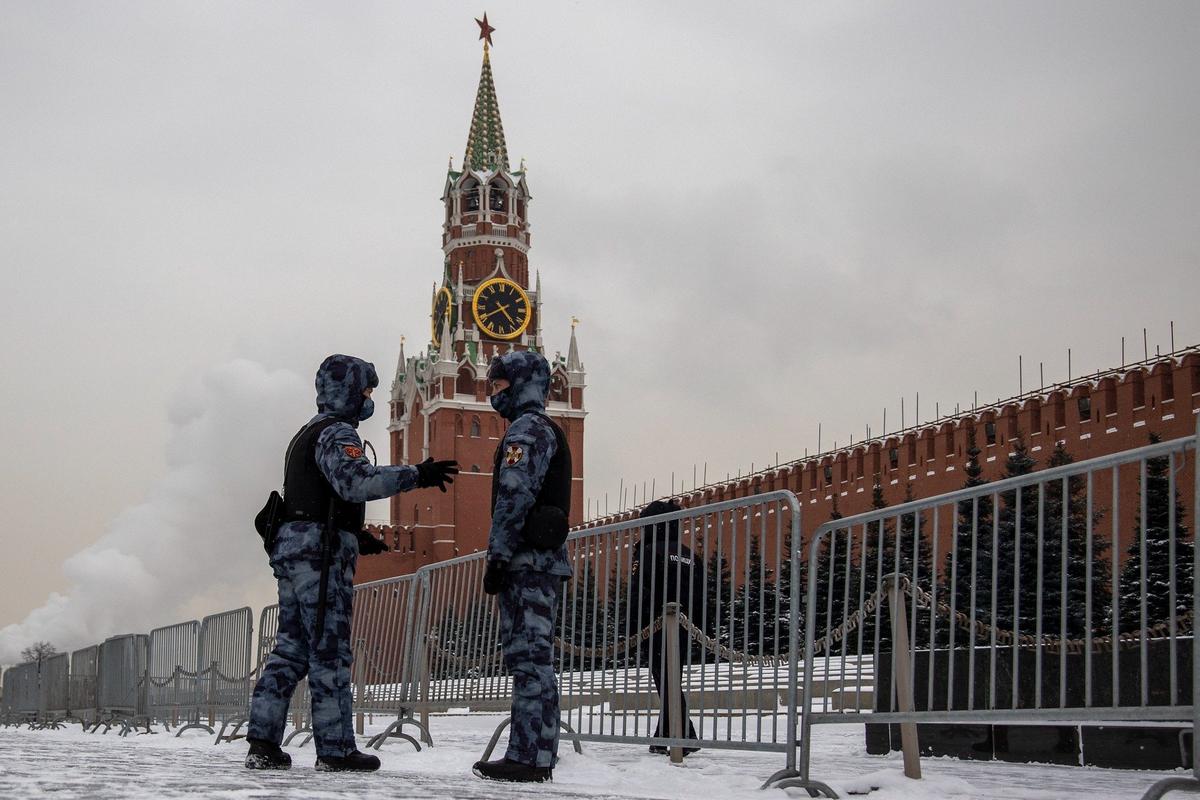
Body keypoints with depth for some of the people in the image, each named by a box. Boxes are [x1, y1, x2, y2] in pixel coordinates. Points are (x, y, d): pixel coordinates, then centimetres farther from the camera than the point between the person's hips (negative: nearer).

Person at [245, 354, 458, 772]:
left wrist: (354, 536, 34)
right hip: (322, 552, -10)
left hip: (292, 547, 10)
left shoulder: (307, 434, 25)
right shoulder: (337, 433, -8)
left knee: (290, 648, 9)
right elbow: (355, 479, -28)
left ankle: (262, 741, 6)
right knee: (329, 652, -6)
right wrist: (416, 476, -32)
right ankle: (335, 749, -3)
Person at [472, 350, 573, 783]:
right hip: (546, 559, 10)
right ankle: (539, 756, 12)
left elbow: (514, 495, -19)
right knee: (535, 659, 10)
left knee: (528, 658, -12)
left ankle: (525, 757, -15)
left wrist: (497, 557, -18)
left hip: (528, 561, -10)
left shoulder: (525, 428, -7)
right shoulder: (547, 430, 26)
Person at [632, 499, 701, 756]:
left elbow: (641, 593, -15)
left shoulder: (649, 551, -7)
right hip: (685, 630, 7)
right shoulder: (688, 555, 16)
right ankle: (664, 739, 17)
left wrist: (637, 629, -11)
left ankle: (685, 738, -17)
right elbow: (700, 597, 16)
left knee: (667, 684, -8)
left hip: (658, 628, -7)